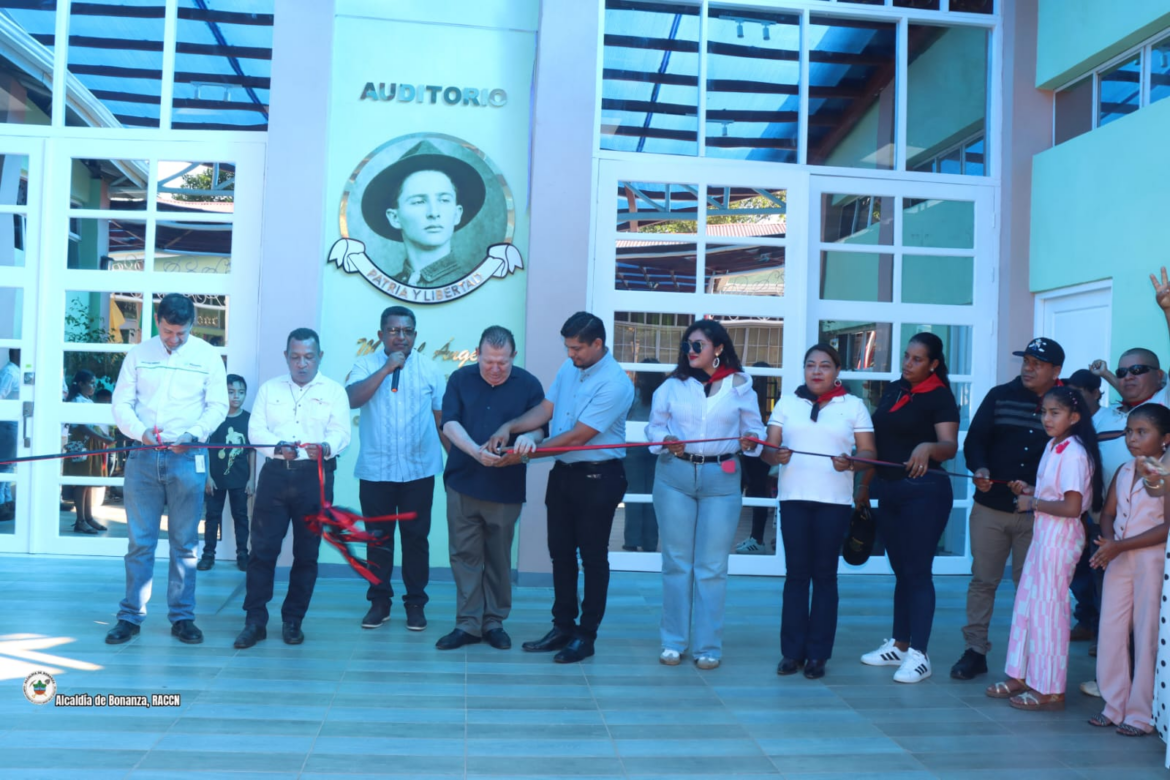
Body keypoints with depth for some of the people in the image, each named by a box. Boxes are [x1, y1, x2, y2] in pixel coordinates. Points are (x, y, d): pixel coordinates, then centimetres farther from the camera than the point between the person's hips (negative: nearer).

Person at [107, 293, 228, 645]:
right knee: (139, 540, 4)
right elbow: (121, 403, 5)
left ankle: (182, 616, 13)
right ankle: (131, 616, 13)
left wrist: (193, 434, -15)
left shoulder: (208, 355, 4)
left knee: (184, 542, 4)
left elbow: (218, 405, 1)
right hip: (143, 457, 1)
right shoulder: (139, 353, 7)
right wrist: (140, 431, -14)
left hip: (188, 458, -1)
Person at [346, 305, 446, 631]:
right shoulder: (366, 365, 1)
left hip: (419, 470, 0)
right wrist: (387, 367, -19)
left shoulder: (430, 368, 4)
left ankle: (416, 602, 17)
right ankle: (379, 601, 21)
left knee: (416, 538, 6)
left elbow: (442, 416, 8)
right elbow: (352, 399, -16)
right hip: (375, 470, 0)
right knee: (379, 537, 9)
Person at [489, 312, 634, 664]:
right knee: (560, 552, 14)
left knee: (593, 557, 4)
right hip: (563, 473, 8)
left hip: (598, 478, -8)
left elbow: (578, 435, -22)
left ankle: (586, 635, 16)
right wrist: (508, 427, -9)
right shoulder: (569, 368, 5)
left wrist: (533, 450, -18)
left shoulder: (614, 384, -20)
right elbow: (544, 410, 6)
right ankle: (562, 627, 26)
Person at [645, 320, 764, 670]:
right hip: (675, 476, 1)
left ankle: (709, 646, 12)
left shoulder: (740, 385, 2)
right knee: (676, 562, 7)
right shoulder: (673, 385, 4)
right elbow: (654, 425, 8)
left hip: (721, 480, -1)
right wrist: (665, 440, -12)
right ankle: (673, 641, 18)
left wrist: (751, 440, -17)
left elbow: (754, 428, 5)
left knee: (712, 566, 2)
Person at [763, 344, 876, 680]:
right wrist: (777, 455, -17)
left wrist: (849, 462, -19)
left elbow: (868, 453, 2)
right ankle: (792, 651, 10)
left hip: (834, 501, -1)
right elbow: (768, 449, 6)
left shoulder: (853, 405, 6)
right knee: (796, 573, 3)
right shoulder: (787, 402, 10)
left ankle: (817, 654, 9)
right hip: (793, 498, 1)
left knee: (825, 575, 3)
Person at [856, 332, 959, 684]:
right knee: (900, 571, 13)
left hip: (923, 492, -7)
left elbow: (950, 445, -20)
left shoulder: (940, 397, -8)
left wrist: (928, 447, -41)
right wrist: (864, 484, 18)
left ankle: (919, 655, 2)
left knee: (917, 572, -4)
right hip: (888, 491, 7)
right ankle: (898, 645, 22)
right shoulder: (893, 391, 12)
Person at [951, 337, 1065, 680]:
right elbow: (975, 439, 1)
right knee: (983, 580, 6)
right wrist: (980, 469, -18)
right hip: (990, 507, 2)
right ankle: (975, 650, 15)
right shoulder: (999, 396, 3)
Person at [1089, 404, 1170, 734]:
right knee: (1111, 631, 8)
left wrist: (1120, 546, -19)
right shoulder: (1124, 471, 9)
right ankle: (1114, 704, 19)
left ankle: (1140, 713, 10)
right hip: (1118, 560, 6)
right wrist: (1107, 540, -9)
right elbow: (1108, 512, 11)